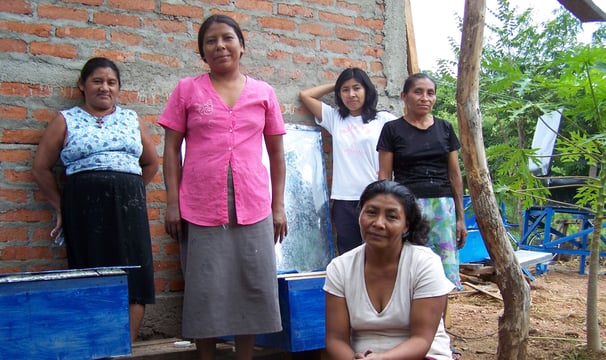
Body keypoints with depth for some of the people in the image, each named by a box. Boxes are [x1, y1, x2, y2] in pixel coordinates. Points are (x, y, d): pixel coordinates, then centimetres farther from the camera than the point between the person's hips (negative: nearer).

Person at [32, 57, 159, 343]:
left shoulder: (132, 120, 17)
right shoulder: (66, 121, 9)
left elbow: (151, 163, 22)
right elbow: (41, 168, 8)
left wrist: (128, 192, 14)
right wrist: (61, 207, 7)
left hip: (128, 208, 3)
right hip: (85, 209, -2)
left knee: (133, 279, -5)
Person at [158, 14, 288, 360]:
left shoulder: (263, 93, 11)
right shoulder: (187, 90, 7)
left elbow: (277, 153, 12)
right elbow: (172, 149, 5)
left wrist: (279, 206, 7)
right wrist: (172, 204, -2)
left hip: (253, 208, 1)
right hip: (201, 208, -1)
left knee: (253, 288, 4)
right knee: (205, 291, 3)